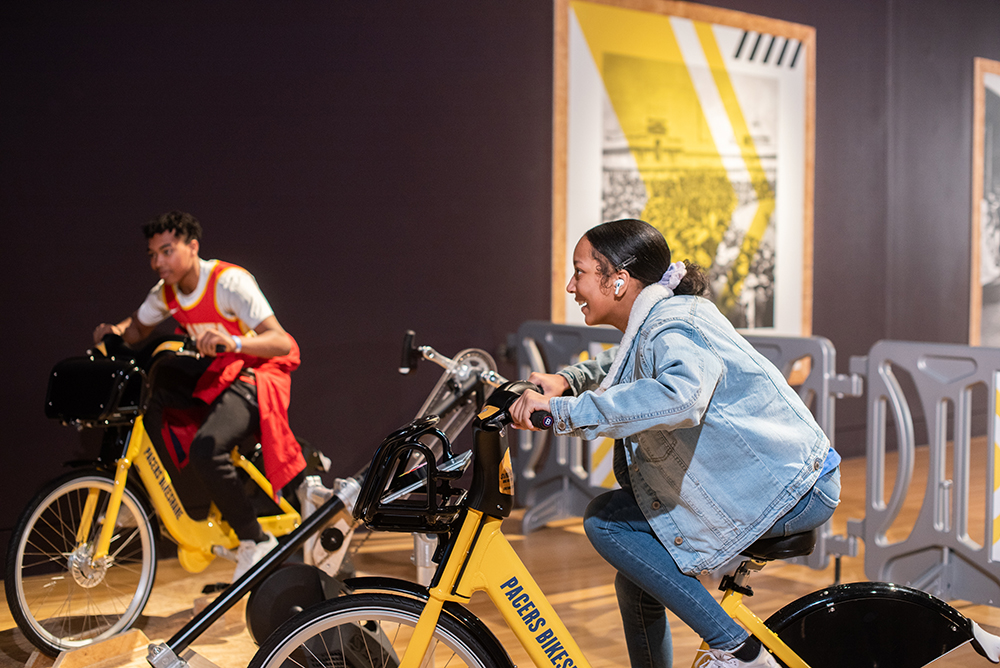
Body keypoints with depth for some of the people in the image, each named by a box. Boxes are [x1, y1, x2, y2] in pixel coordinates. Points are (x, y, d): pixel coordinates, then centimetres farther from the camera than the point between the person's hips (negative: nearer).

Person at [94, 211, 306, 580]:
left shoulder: (228, 281, -20)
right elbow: (138, 328, 20)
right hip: (210, 372, 8)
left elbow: (280, 342, -28)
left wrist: (233, 342, -47)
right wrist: (116, 331, -4)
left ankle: (255, 541, -13)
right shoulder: (166, 292, 1)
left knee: (206, 448, -30)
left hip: (254, 374, -8)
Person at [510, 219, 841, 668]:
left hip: (792, 491, -10)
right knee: (636, 582, 13)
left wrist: (563, 411, -41)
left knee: (606, 521, -13)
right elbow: (622, 366, 29)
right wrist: (566, 380, 7)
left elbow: (680, 394, -44)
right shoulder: (662, 317, 8)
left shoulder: (670, 330, -22)